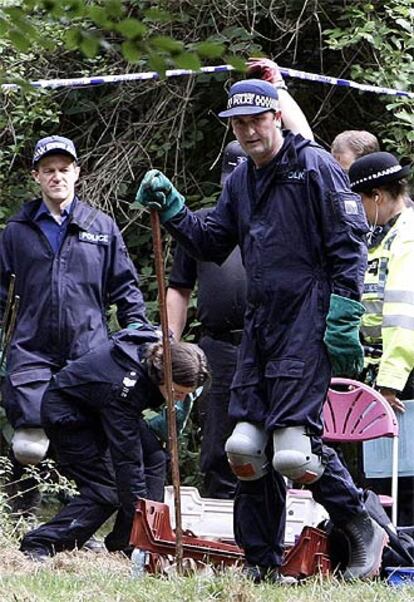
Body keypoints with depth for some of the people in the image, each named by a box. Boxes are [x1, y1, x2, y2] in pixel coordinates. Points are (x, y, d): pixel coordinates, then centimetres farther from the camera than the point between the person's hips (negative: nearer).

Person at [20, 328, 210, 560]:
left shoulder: (158, 350, -20)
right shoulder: (125, 386, -41)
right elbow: (127, 458, -39)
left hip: (97, 409, 9)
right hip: (66, 415, -9)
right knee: (106, 489, -17)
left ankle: (124, 542, -2)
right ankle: (40, 544, -13)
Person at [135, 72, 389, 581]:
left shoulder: (314, 167, -5)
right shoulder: (240, 180, 17)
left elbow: (350, 243, -8)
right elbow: (212, 245, 24)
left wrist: (343, 316, -14)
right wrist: (172, 212, 8)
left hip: (308, 324, -8)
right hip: (260, 323, 8)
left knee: (293, 449, -18)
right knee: (246, 446, 2)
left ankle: (362, 530, 2)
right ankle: (261, 563, 10)